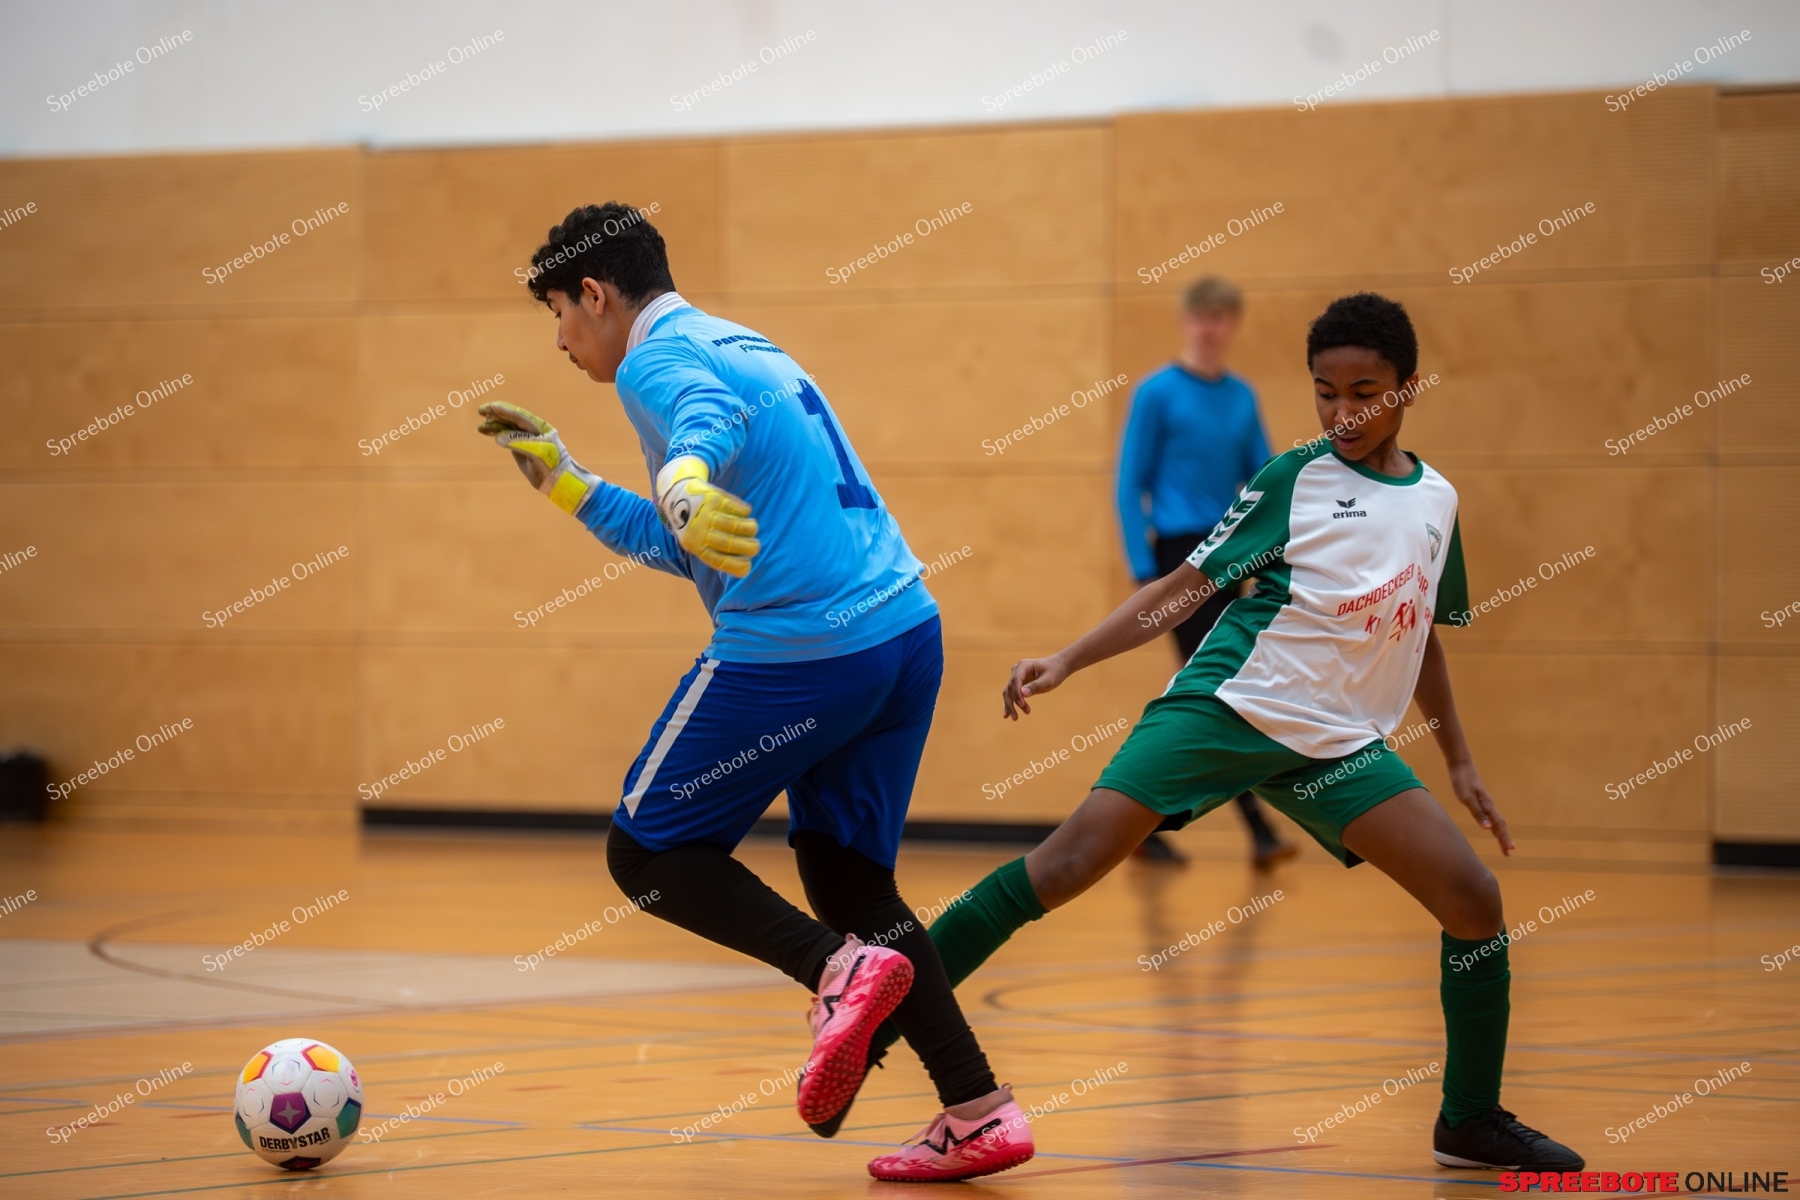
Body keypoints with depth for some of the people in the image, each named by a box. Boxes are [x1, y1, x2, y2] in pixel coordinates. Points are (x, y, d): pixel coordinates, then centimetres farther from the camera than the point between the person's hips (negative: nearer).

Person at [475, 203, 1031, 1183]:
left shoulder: (657, 358, -4)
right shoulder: (745, 347, 25)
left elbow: (708, 417, -30)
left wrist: (685, 483, -52)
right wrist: (562, 479, 34)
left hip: (793, 649, -9)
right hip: (905, 628, 9)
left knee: (646, 853, 6)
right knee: (847, 879, 16)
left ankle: (840, 968, -15)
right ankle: (979, 1111, 4)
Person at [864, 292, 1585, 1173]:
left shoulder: (1436, 499, 11)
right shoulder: (1293, 480, -3)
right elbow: (1187, 584, -4)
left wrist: (1459, 762, 24)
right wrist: (1067, 661, -12)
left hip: (1339, 744, 4)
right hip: (1230, 703, -4)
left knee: (1476, 901, -8)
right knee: (1075, 856, -19)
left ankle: (1470, 1122, 8)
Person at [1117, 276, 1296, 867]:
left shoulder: (1241, 397, 11)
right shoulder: (1158, 393, -4)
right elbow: (1131, 485, -4)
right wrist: (1143, 569, -10)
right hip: (1182, 552, -6)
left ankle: (1153, 823, 17)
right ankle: (1258, 829, -12)